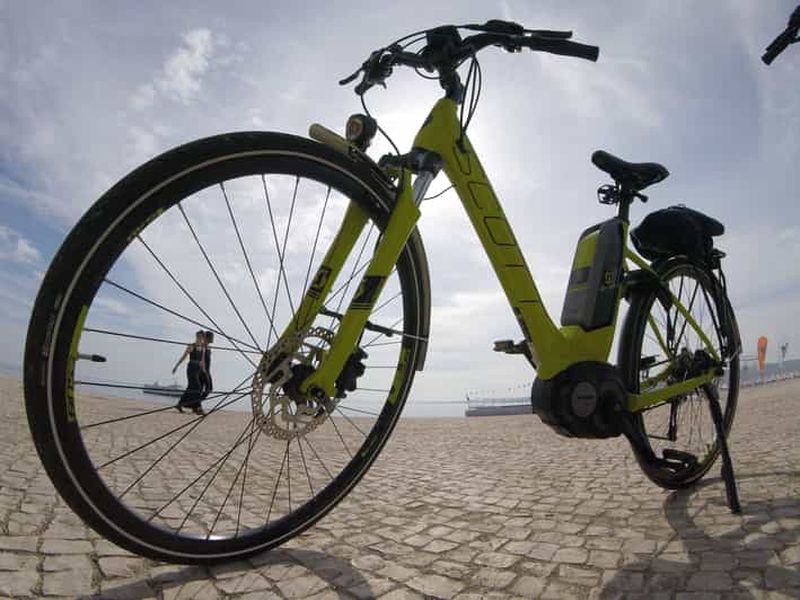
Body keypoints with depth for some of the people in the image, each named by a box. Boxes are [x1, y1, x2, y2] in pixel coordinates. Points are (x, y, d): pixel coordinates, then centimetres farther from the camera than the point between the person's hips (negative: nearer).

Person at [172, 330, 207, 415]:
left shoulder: (203, 348, 13)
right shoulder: (191, 346, -5)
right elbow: (183, 357, -3)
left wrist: (204, 371, 15)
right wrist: (176, 366, -4)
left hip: (198, 369, 7)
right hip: (191, 368, -7)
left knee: (191, 388, 10)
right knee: (196, 387, -14)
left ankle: (180, 404, 23)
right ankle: (198, 408, -15)